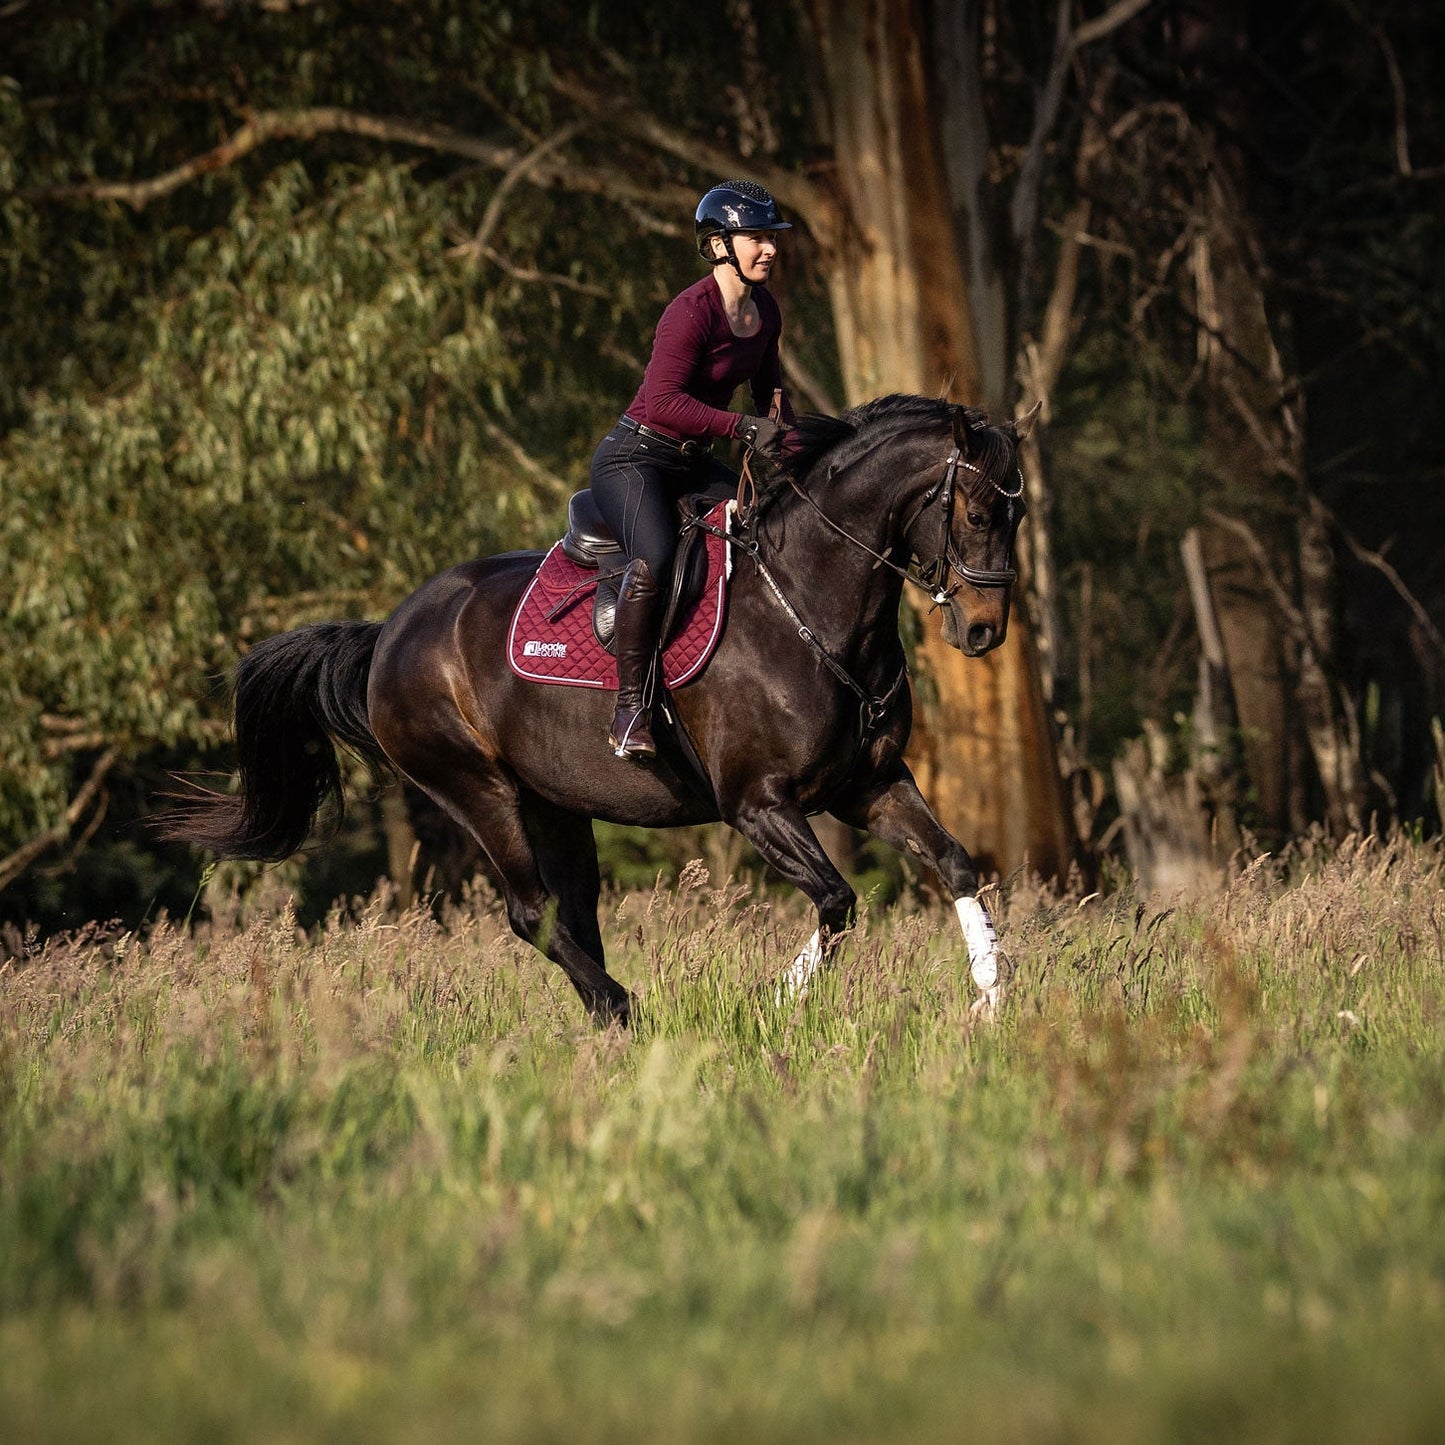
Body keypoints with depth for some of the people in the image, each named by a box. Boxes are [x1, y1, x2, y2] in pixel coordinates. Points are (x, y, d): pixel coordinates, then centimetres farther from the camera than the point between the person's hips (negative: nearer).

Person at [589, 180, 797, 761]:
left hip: (693, 462, 9)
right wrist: (744, 426, -39)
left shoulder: (764, 310, 6)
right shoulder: (692, 311, -21)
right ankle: (631, 711, -28)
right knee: (654, 559, -34)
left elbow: (770, 391, 19)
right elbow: (663, 399, -31)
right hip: (634, 457, -9)